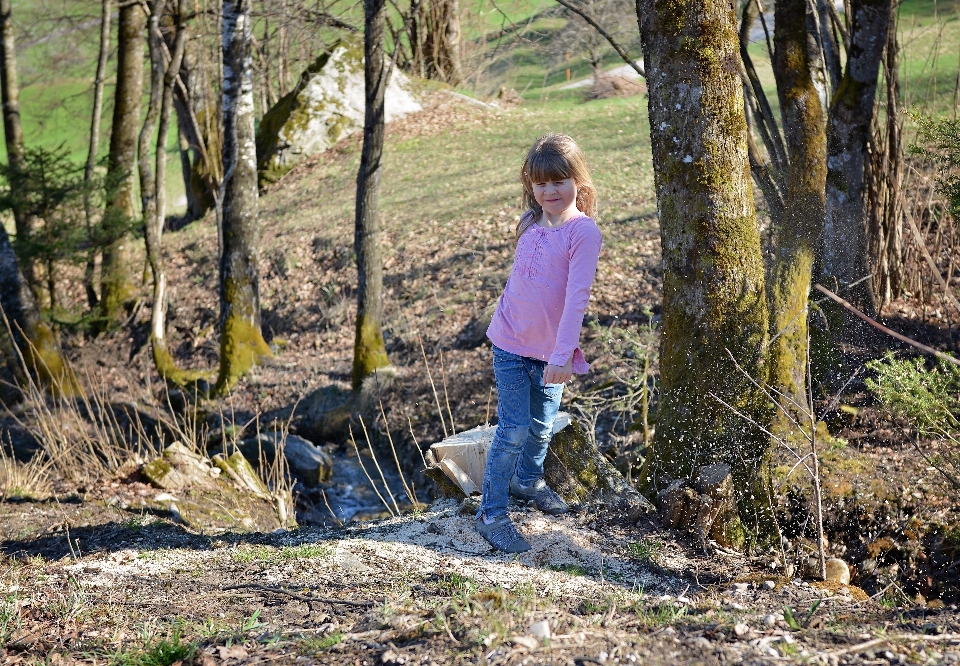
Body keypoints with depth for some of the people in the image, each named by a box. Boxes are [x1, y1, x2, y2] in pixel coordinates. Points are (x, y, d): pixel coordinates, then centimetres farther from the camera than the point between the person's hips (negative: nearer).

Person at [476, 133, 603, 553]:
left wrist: (562, 356, -25)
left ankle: (528, 480, 45)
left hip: (551, 352, -1)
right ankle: (491, 514, 5)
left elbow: (577, 296, -21)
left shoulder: (584, 231, -15)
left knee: (542, 427, 17)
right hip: (511, 345, 1)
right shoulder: (530, 224, 1)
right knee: (513, 430, -3)